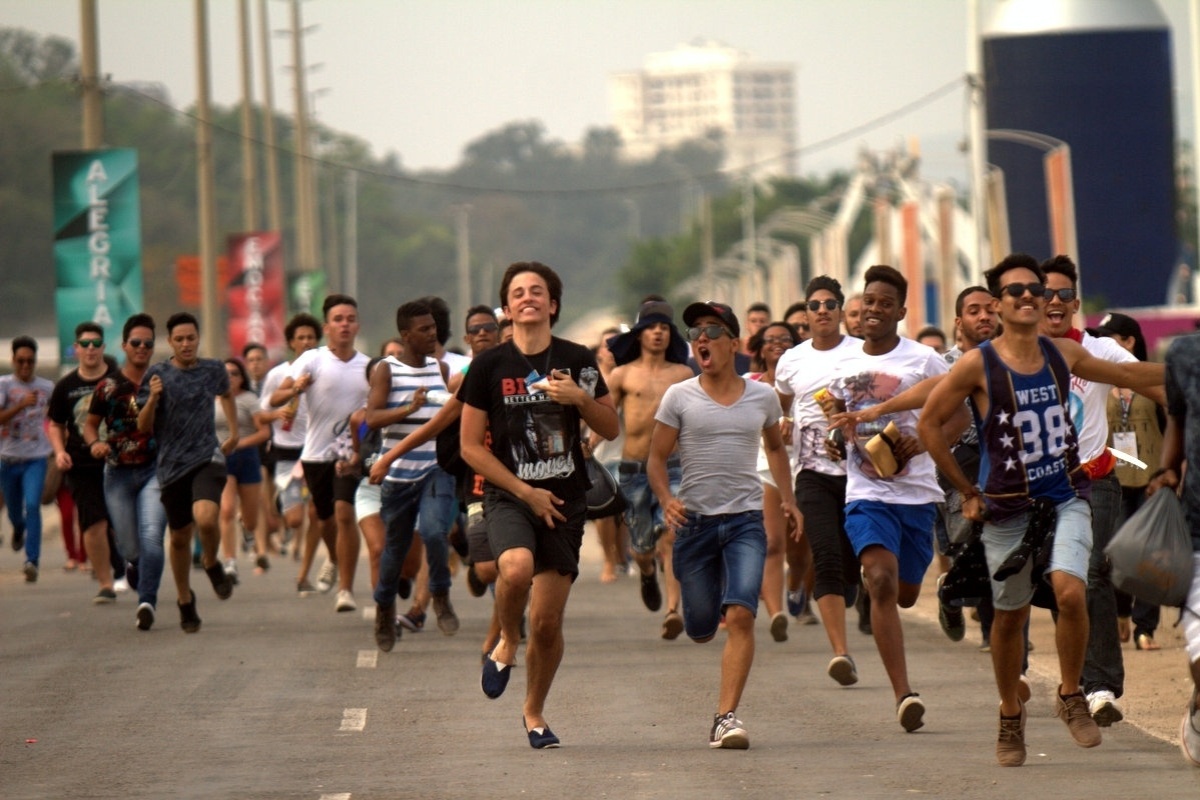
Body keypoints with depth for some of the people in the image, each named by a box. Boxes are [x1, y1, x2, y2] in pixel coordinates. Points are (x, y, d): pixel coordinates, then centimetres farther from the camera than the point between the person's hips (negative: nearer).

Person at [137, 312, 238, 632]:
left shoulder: (213, 370, 4)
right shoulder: (157, 374, -2)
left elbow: (226, 395, 29)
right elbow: (143, 427, -3)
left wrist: (234, 432, 26)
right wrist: (153, 398, -19)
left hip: (207, 459, -1)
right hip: (171, 464, 1)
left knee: (205, 518, -26)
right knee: (179, 537, 10)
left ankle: (212, 563, 6)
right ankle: (185, 601, 30)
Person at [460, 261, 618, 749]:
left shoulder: (577, 361, 5)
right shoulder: (489, 367, 0)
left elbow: (611, 430, 10)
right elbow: (471, 446, 0)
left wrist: (580, 398, -10)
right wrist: (525, 492, -8)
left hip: (564, 499, 2)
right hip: (508, 495, -2)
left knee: (548, 622, 0)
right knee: (516, 568, -33)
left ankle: (534, 712, 23)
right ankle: (507, 642, -1)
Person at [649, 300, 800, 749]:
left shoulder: (762, 397, 7)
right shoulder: (679, 398, 1)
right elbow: (657, 458, 1)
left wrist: (789, 500, 19)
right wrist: (666, 500, -18)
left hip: (746, 521, 0)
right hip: (694, 521, 0)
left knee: (740, 616, -19)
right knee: (701, 631, 6)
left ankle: (726, 717, -19)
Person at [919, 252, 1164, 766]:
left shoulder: (1063, 355, 2)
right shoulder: (977, 366, -10)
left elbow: (1122, 375, 22)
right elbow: (929, 424, -2)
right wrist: (967, 492, 0)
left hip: (1065, 498, 2)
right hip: (1007, 508, -2)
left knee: (1070, 591, -20)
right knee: (1010, 615, 7)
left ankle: (1071, 696, 0)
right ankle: (1010, 715, 28)